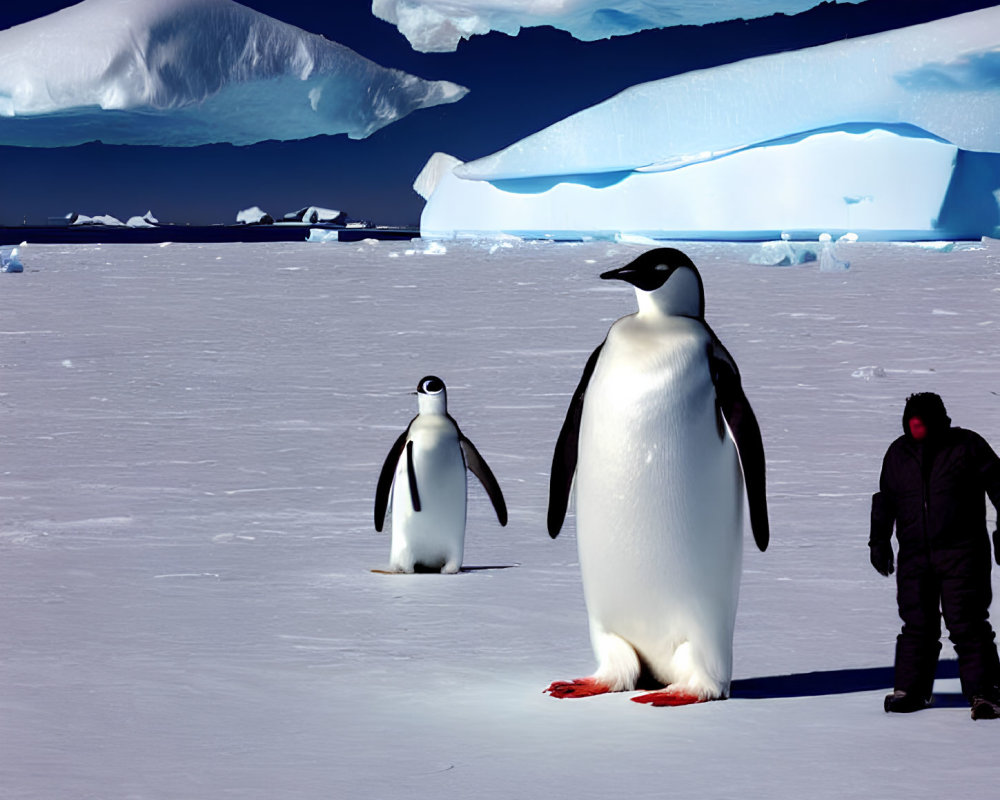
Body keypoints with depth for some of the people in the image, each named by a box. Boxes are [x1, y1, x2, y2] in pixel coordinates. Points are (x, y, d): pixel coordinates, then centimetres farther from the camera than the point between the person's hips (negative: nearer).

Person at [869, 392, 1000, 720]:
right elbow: (885, 500, 20)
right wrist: (879, 541, 16)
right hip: (914, 555, 4)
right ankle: (910, 689, 17)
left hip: (961, 554, -4)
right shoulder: (898, 453, 10)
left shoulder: (967, 446, -3)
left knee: (966, 623, -9)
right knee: (916, 625, 6)